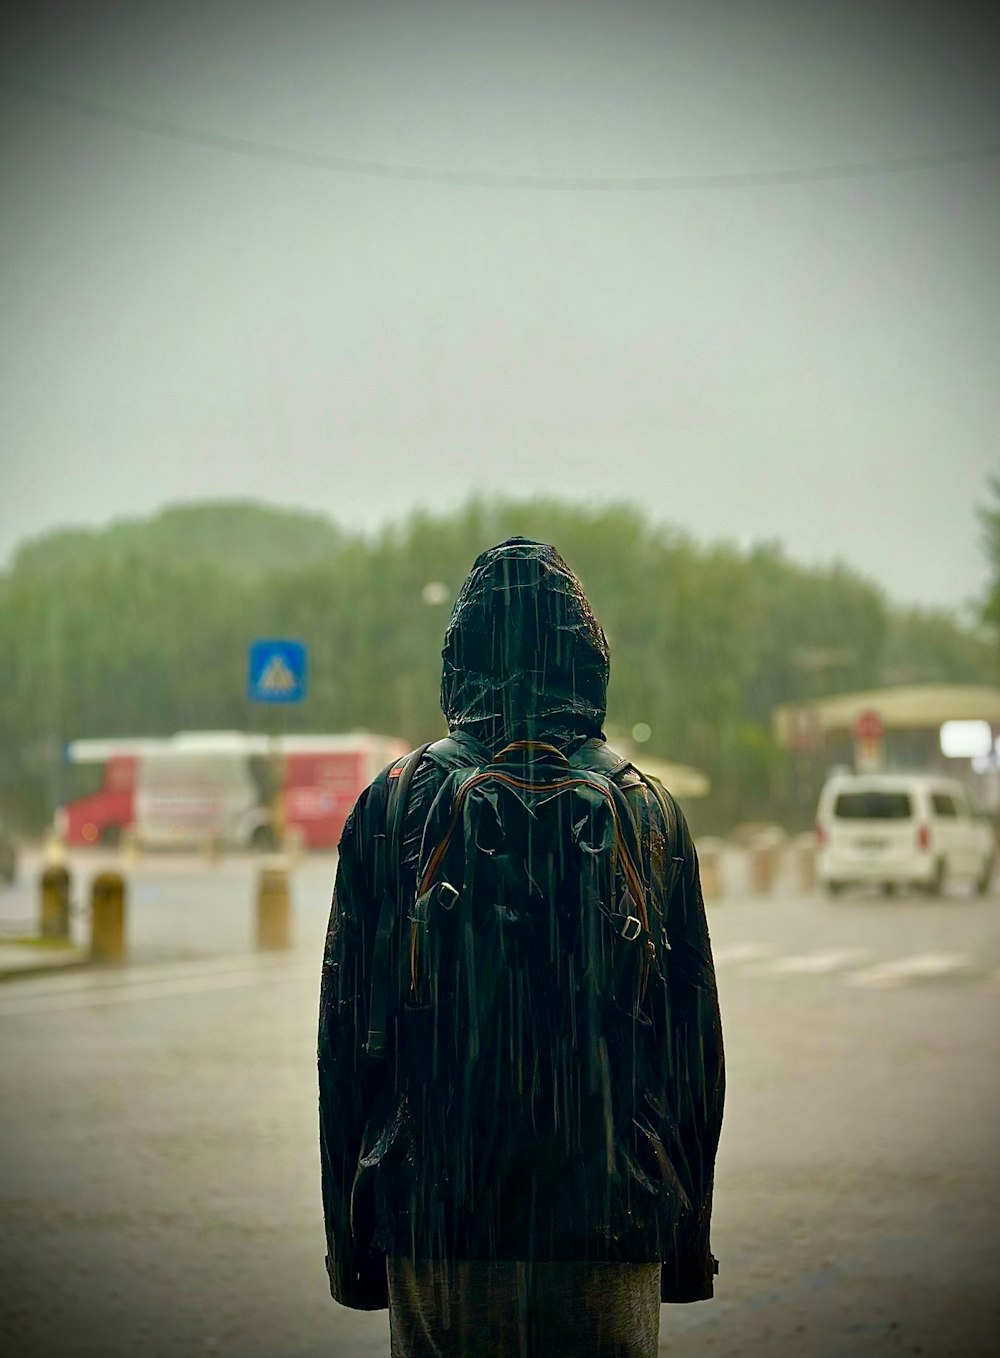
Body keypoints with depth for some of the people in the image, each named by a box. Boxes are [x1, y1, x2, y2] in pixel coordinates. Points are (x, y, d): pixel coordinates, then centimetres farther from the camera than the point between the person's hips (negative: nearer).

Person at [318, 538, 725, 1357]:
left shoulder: (391, 806, -2)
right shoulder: (649, 809, 1)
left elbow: (347, 1035, 0)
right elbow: (696, 1037, 4)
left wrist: (352, 1238, 8)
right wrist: (690, 1237, 12)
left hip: (435, 1221, 0)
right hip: (613, 1220, 0)